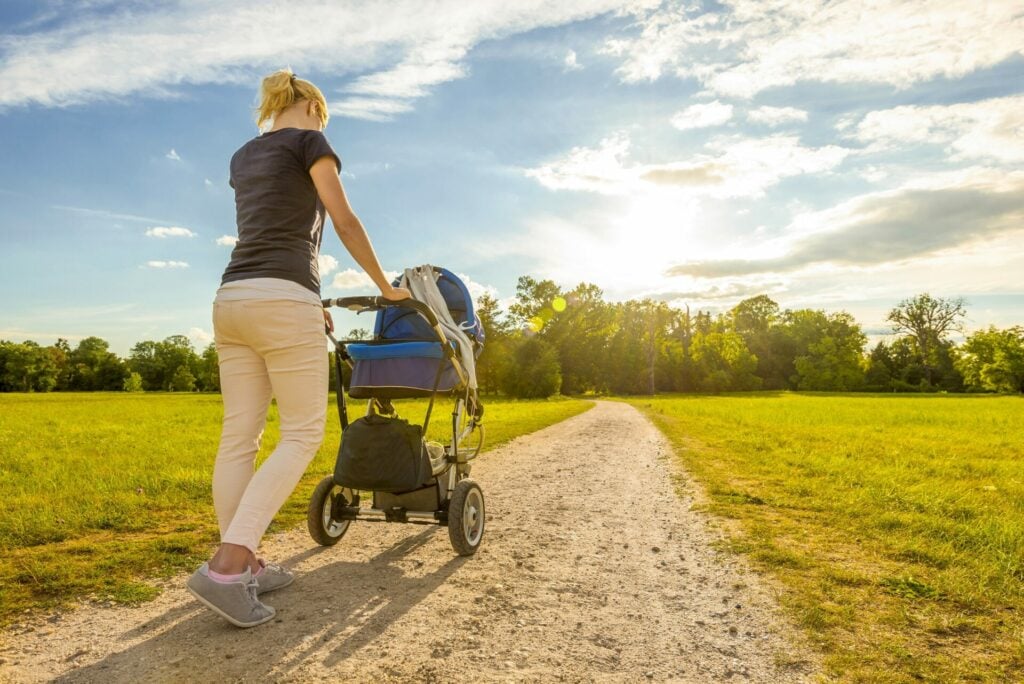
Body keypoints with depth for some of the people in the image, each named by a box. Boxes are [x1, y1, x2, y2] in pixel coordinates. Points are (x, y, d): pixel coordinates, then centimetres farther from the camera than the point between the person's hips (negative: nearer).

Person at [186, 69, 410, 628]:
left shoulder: (242, 156, 26)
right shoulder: (309, 140, 5)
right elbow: (346, 224, 2)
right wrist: (386, 287, 13)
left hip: (231, 298, 8)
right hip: (283, 301, -8)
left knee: (239, 438, 5)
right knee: (302, 433, -3)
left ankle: (243, 565, 12)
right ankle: (226, 566, -12)